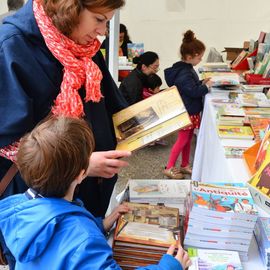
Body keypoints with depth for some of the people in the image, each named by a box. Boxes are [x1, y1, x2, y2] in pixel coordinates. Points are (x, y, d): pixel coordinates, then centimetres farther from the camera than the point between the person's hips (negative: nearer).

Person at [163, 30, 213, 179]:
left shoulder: (187, 69, 8)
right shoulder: (184, 73, -24)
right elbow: (193, 91, -27)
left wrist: (202, 83, 7)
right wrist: (206, 86, -14)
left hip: (190, 111, 10)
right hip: (186, 112, -10)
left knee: (188, 139, 17)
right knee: (182, 139, 0)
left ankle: (185, 165, 28)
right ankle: (169, 168, 10)